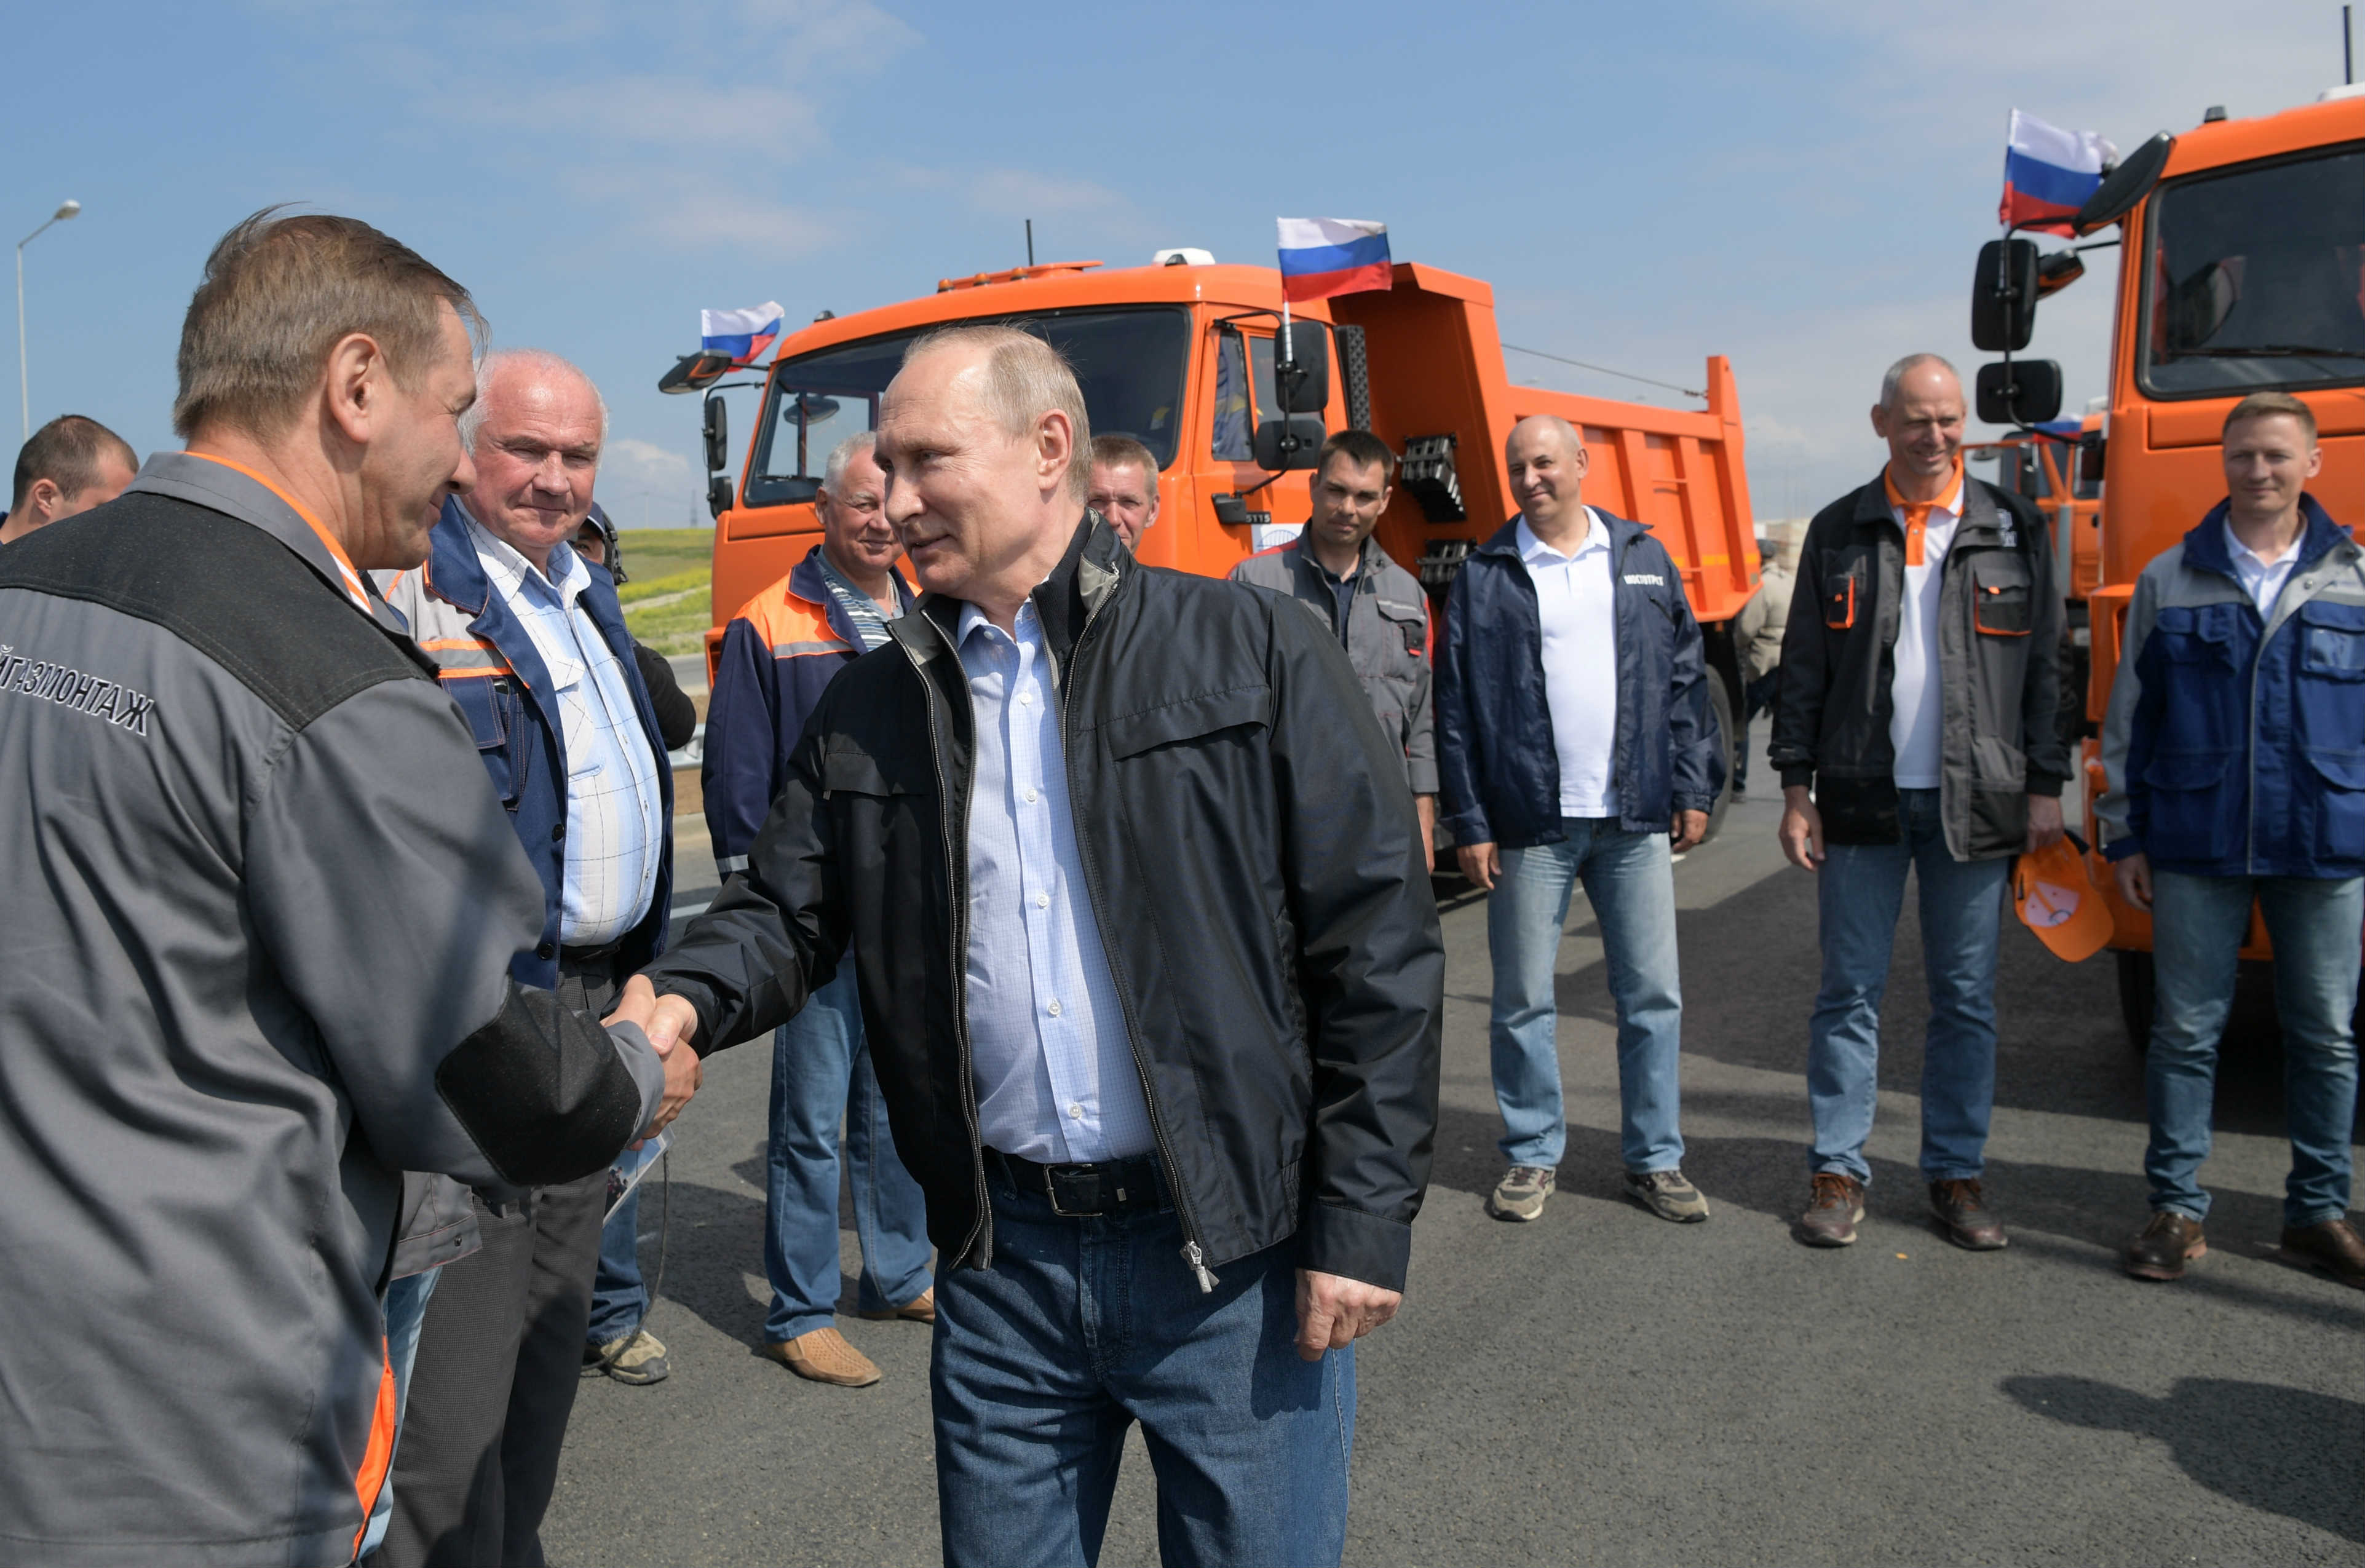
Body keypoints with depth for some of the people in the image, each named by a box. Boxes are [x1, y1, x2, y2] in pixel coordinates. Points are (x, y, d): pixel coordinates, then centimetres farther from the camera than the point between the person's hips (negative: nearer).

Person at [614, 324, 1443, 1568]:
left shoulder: (1252, 655, -6)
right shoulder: (869, 709, 7)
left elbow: (1377, 942, -7)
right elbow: (782, 914, 10)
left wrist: (1362, 1223, -9)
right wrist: (684, 1000, -14)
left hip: (1238, 1255, -3)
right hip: (1002, 1261, 4)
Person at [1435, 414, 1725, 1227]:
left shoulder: (1643, 559, 10)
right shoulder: (1484, 576, 2)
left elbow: (1685, 679, 12)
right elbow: (1455, 708, 0)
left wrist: (1693, 788, 6)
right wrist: (1468, 822, -5)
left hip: (1635, 820, 2)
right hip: (1530, 824, -2)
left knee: (1653, 994, 7)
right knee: (1523, 999, 5)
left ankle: (1655, 1159, 20)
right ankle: (1533, 1155, 21)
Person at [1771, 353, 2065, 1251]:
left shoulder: (2013, 531, 7)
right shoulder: (1839, 532, 6)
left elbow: (2044, 667, 7)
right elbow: (1804, 668, 6)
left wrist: (2045, 788, 1)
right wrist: (1796, 788, 0)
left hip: (1974, 803, 1)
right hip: (1862, 801, 0)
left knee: (1966, 998, 7)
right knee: (1850, 992, 4)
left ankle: (1957, 1173, 19)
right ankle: (1839, 1171, 13)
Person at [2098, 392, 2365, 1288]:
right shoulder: (2169, 581, 5)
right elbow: (2128, 719, 7)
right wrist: (2122, 836, 4)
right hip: (2195, 847, 0)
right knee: (2185, 1030, 4)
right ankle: (2177, 1209, 15)